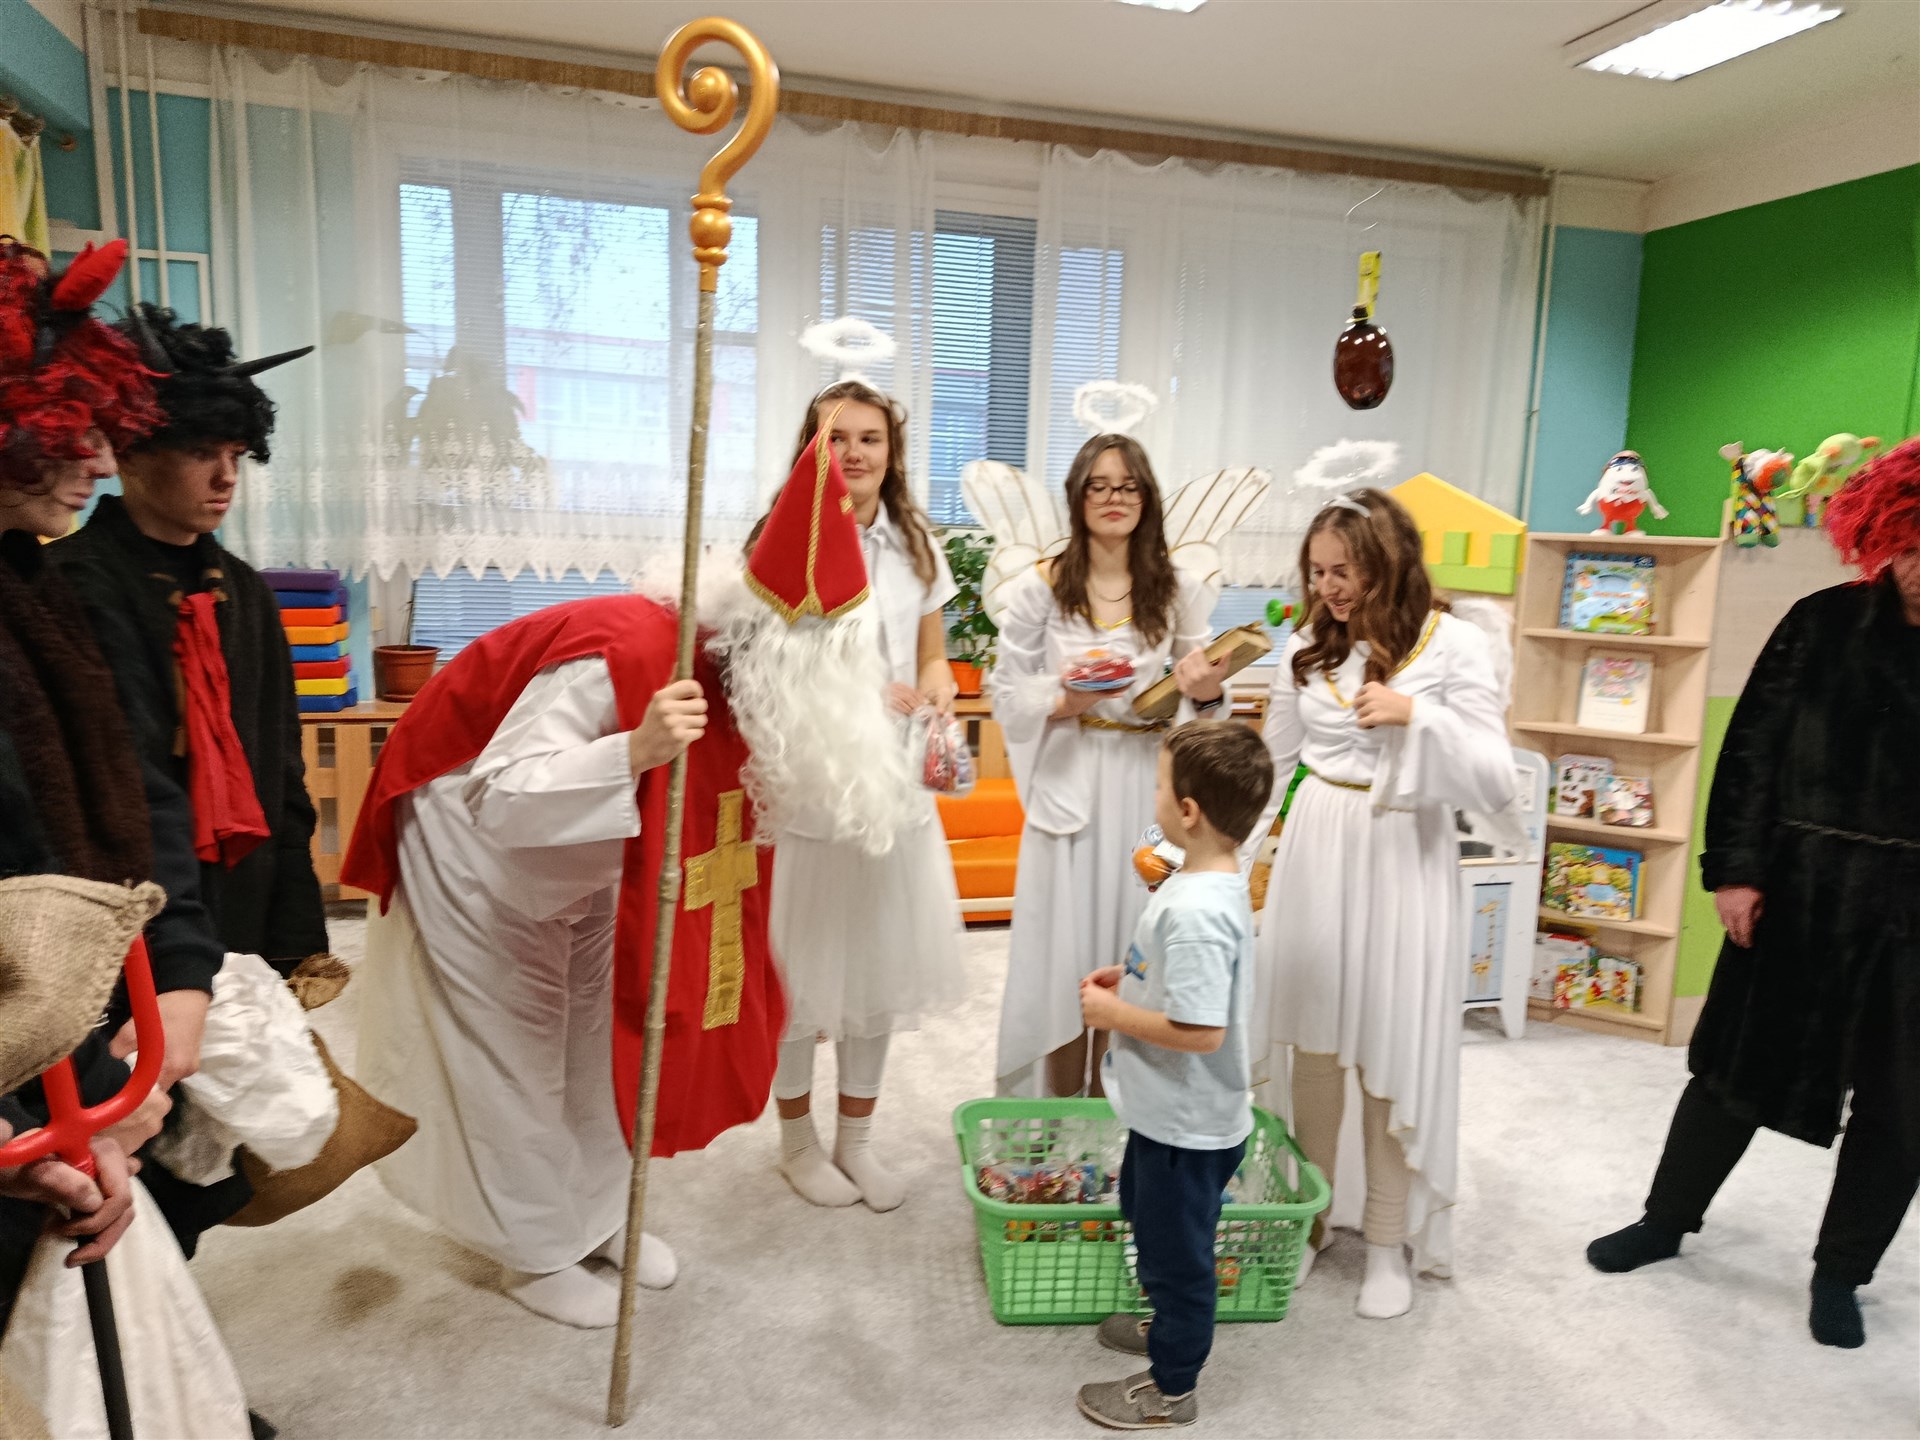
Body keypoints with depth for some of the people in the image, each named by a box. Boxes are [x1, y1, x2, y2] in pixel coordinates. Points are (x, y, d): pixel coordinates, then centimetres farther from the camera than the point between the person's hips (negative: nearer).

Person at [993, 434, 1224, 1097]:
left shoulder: (1179, 589, 4)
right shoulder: (1040, 588, 0)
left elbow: (1198, 695, 7)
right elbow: (1008, 694, 2)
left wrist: (1206, 693, -16)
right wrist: (1066, 700, -16)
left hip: (1149, 785, 1)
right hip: (1069, 783, -1)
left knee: (1136, 945, 7)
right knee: (1064, 942, 4)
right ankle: (1055, 1102, 23)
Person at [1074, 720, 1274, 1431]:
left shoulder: (1195, 912, -33)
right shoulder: (1213, 880, -2)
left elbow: (1200, 1031, -34)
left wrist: (1112, 1014, -22)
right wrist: (1130, 976, 4)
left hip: (1188, 1126, -10)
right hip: (1169, 1112, 10)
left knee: (1176, 1248, 11)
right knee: (1147, 1214, 30)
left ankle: (1171, 1387, 33)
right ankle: (1168, 1325, 53)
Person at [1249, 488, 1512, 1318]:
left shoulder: (1453, 645, -7)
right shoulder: (1308, 648, 4)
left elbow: (1496, 786, -10)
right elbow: (1272, 765, 13)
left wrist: (1415, 716, -23)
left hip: (1402, 862, -3)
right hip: (1315, 855, 3)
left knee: (1394, 1054, 5)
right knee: (1313, 1044, 10)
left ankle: (1388, 1242, 23)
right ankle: (1306, 1220, 28)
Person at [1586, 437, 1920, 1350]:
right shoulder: (1826, 624, -2)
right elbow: (1753, 749, -2)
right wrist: (1734, 869, -8)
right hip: (1802, 891, 0)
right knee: (1740, 1063, 13)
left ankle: (1840, 1273, 31)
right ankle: (1665, 1222, 31)